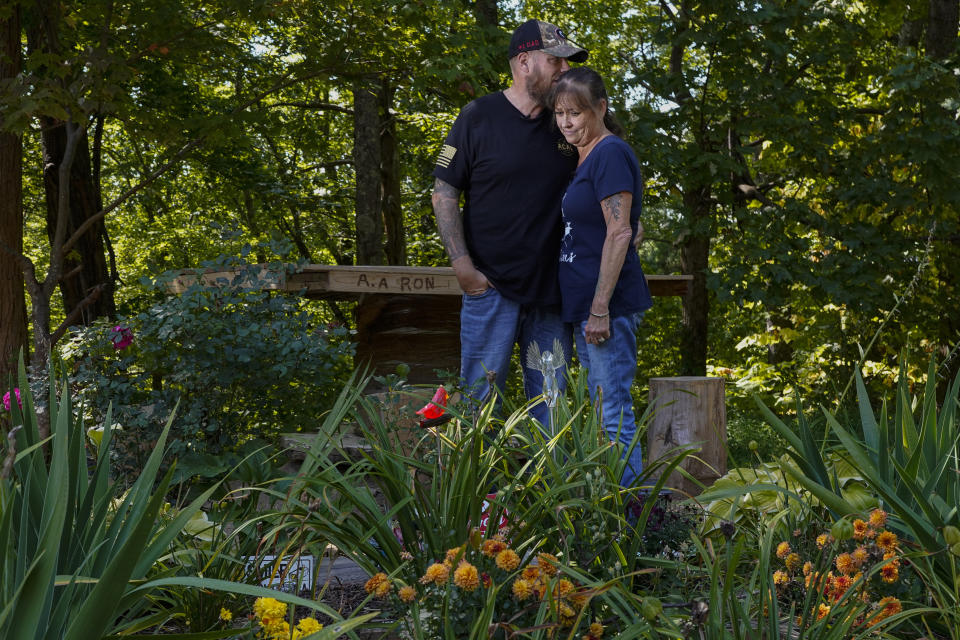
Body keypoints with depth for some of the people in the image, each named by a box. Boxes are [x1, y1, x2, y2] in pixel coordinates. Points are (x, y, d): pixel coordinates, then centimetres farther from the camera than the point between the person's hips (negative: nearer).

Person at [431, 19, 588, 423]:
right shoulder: (479, 117, -2)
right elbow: (444, 194, -2)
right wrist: (463, 267, -10)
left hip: (552, 292, 4)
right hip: (492, 285, -4)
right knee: (480, 400, -2)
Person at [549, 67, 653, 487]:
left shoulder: (610, 154, -12)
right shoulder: (585, 159, 17)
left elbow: (620, 233, -17)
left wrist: (600, 307, -20)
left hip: (609, 306, -11)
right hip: (586, 307, 11)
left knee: (614, 415, -10)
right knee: (603, 413, 12)